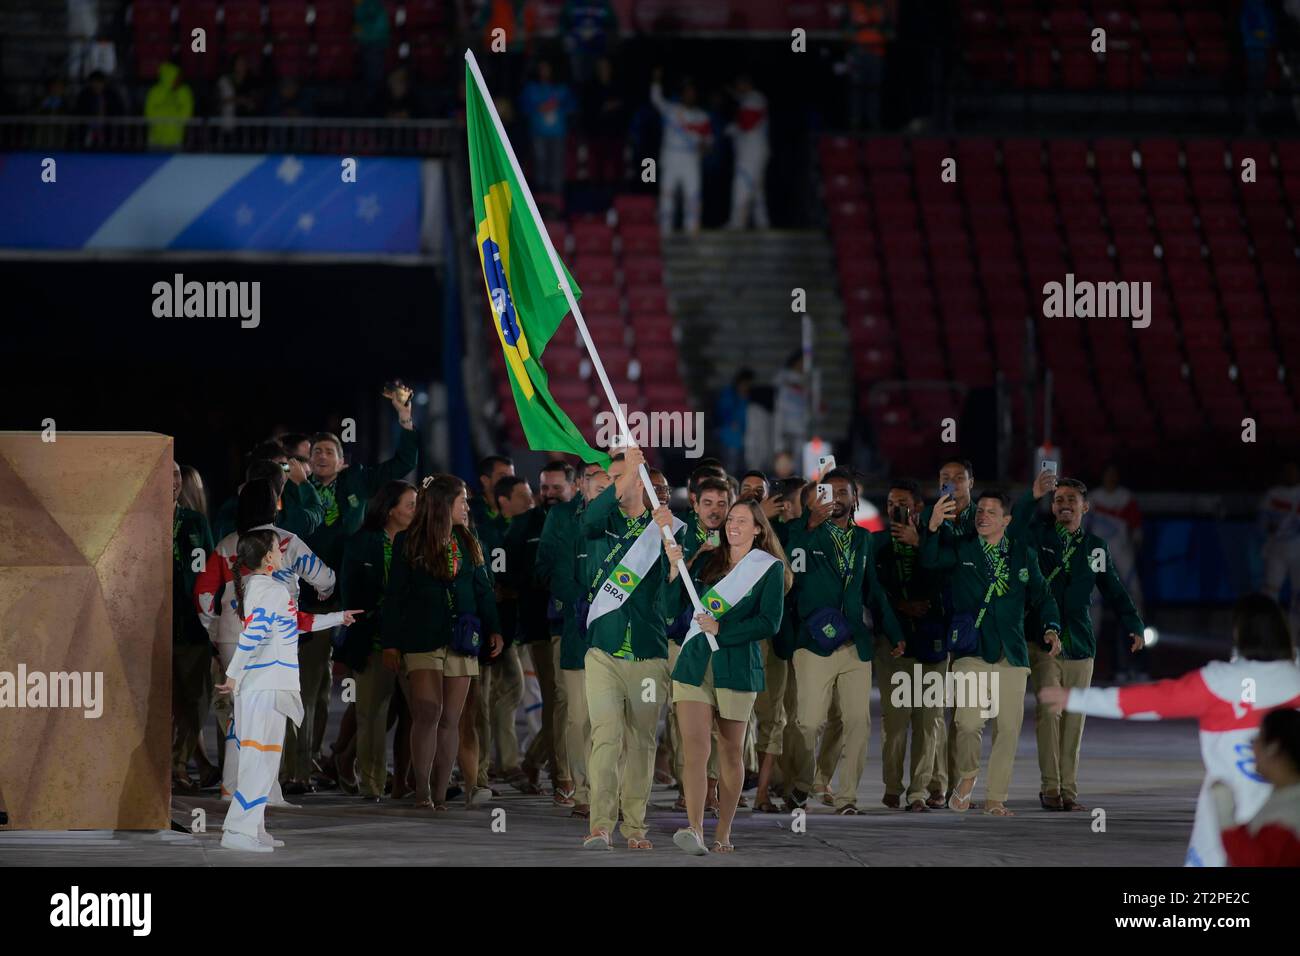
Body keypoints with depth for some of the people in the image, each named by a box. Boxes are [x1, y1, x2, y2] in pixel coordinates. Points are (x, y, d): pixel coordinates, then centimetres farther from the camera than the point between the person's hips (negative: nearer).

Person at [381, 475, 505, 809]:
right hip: (422, 640, -4)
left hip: (461, 641, 4)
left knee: (450, 720, 1)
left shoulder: (468, 543, 14)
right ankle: (422, 791, -14)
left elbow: (483, 589, 17)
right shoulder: (408, 543, 2)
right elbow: (394, 595, 2)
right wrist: (390, 643, -2)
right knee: (428, 712, -16)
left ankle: (439, 794, 3)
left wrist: (493, 628, 5)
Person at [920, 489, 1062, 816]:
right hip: (971, 653, -3)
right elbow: (929, 560, -13)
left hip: (1012, 653, 3)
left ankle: (995, 799, 11)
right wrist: (933, 528, -32)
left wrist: (1051, 628, -5)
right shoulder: (960, 549, 5)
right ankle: (966, 778, 10)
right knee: (969, 722, -17)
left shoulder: (1023, 554, 12)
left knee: (1008, 729, 1)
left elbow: (1040, 595, 13)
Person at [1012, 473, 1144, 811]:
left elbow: (1113, 590, 13)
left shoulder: (1094, 547, 11)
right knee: (1048, 709, -14)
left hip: (1079, 643, 3)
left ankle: (1068, 789, 9)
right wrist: (1033, 496, -34)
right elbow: (1013, 530, -19)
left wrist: (1134, 626, 1)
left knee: (1073, 718, 3)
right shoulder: (1039, 535, 2)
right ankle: (1050, 787, -10)